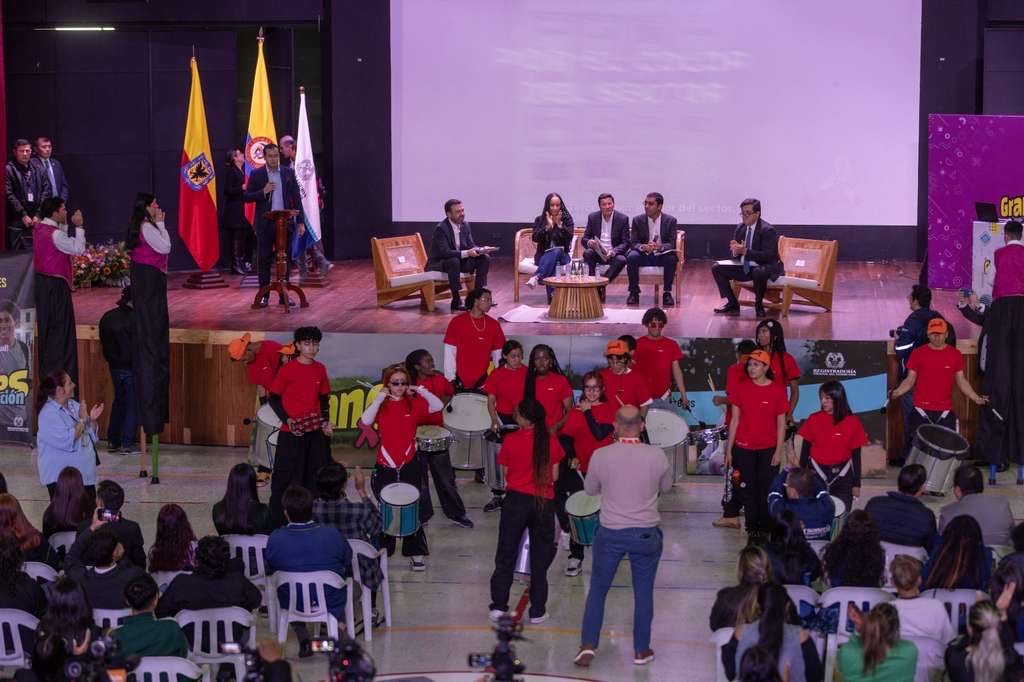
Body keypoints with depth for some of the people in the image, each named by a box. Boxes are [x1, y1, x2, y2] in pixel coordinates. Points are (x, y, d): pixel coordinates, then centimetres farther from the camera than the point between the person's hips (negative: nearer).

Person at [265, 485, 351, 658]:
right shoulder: (332, 534, -22)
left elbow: (269, 571, -3)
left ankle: (302, 638, 24)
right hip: (331, 604, 0)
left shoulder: (275, 539, -21)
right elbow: (348, 562, -3)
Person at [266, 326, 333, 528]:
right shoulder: (287, 369, -8)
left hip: (315, 433, 5)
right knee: (285, 479, -1)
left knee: (314, 477, 10)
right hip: (291, 433, -5)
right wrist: (287, 419, -15)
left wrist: (325, 422, 2)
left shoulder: (320, 369, 6)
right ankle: (277, 522, 6)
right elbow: (274, 398, -3)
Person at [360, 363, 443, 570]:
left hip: (409, 466, 0)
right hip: (385, 467, 0)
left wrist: (419, 390, -12)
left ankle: (415, 554, 7)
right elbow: (366, 420, -18)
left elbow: (437, 406, -13)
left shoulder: (414, 404, 2)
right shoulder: (380, 405, 1)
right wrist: (380, 398, -16)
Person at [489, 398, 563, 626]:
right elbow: (554, 476, 1)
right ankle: (537, 611, 12)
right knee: (540, 556, 10)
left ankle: (499, 607, 9)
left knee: (506, 554, 10)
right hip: (544, 503, 1)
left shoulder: (510, 440, -9)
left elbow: (505, 474, 0)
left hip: (516, 499, -1)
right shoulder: (551, 440, -4)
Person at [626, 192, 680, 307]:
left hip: (662, 256, -1)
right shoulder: (637, 220, -1)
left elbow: (672, 244, -11)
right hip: (644, 255, 1)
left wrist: (659, 246, -34)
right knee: (631, 257, -30)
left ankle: (667, 292, -18)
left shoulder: (670, 220, -4)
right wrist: (643, 247, -30)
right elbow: (633, 243, -5)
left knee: (671, 258, -33)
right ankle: (634, 292, -16)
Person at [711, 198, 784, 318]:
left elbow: (768, 255, -23)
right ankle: (732, 304, -1)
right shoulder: (740, 228, 5)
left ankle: (759, 305, -16)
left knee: (758, 272, -42)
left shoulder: (767, 230, -16)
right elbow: (733, 252, 11)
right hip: (744, 268, 7)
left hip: (763, 268, -7)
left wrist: (745, 251, -31)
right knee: (716, 268, -4)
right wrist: (735, 251, -16)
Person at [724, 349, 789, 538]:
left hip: (768, 450, -1)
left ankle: (765, 527, 12)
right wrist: (729, 450, 4)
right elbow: (735, 420, 5)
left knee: (766, 489, 1)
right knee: (748, 489, 5)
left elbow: (781, 423, 0)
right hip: (744, 449, 2)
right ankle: (752, 526, 15)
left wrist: (779, 451, -5)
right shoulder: (741, 389, 1)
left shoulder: (776, 391, -4)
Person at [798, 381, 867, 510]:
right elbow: (805, 450, 6)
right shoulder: (814, 419, -1)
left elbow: (856, 455, 2)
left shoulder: (852, 422, -2)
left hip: (842, 475, -1)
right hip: (817, 474, 1)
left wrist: (856, 484, 2)